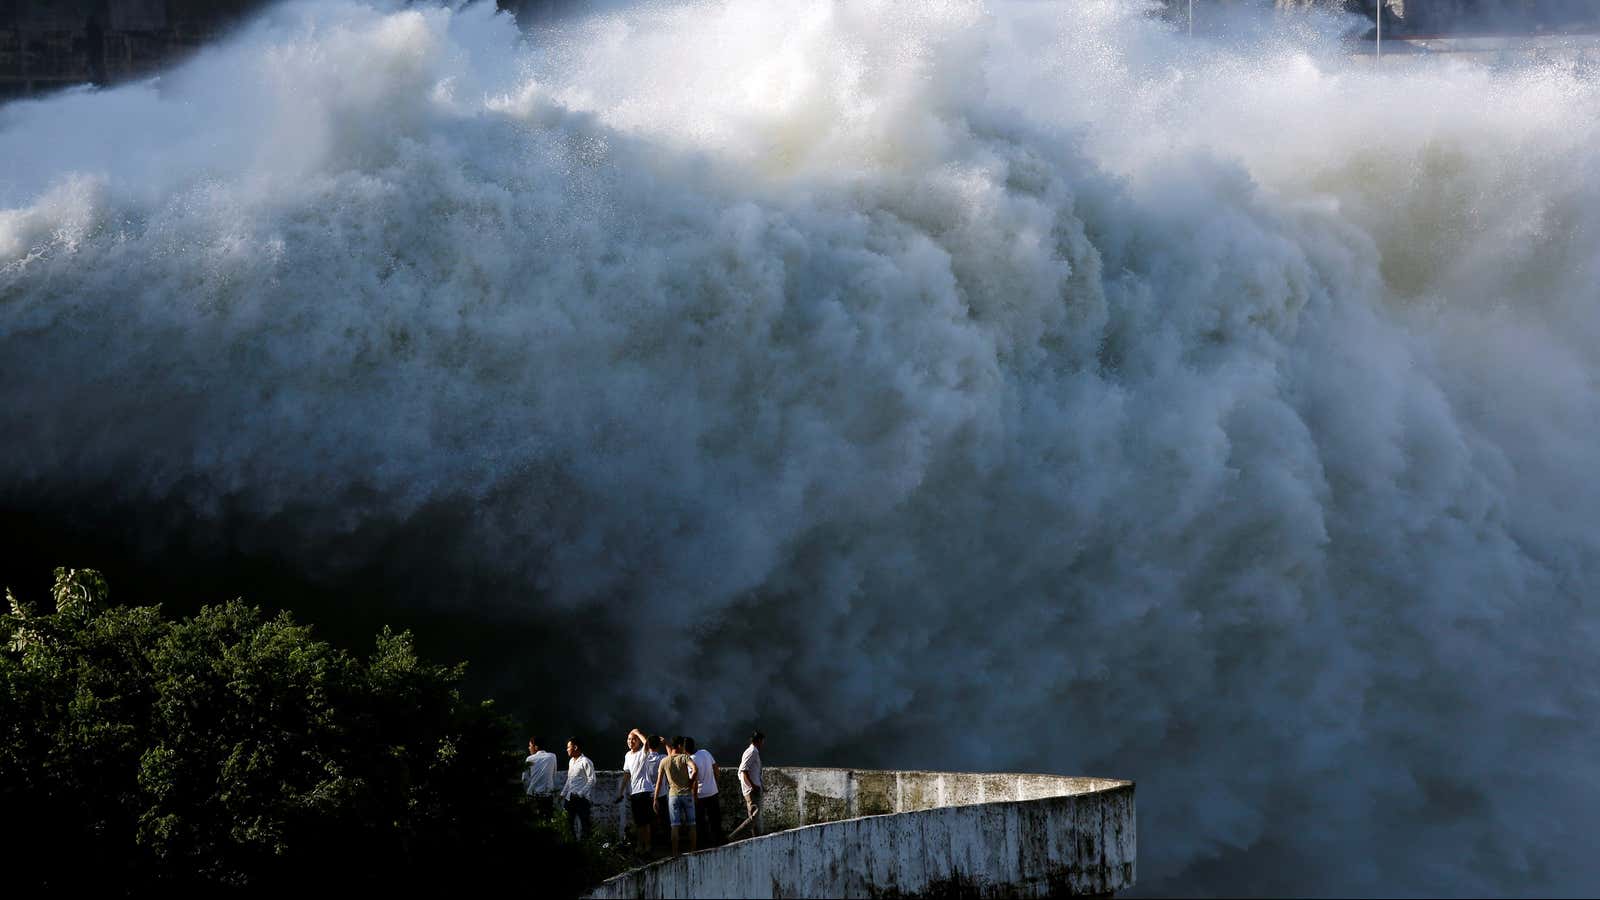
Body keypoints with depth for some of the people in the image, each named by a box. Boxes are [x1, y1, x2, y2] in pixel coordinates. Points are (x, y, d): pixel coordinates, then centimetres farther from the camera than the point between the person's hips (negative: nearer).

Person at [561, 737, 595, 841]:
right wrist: (563, 793, 18)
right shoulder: (571, 761, 16)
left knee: (582, 824, -7)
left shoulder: (585, 762, -9)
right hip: (570, 798, 8)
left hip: (581, 798, -8)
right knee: (570, 823, 9)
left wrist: (580, 793, -17)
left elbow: (591, 780, -12)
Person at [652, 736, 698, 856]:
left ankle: (675, 853, -5)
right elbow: (694, 769, -21)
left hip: (673, 795, 1)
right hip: (687, 794, -1)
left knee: (675, 826, 0)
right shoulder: (684, 757, -2)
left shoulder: (664, 761, 3)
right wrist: (690, 783, -5)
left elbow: (659, 782, 1)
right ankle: (693, 851, 12)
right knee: (691, 825, 9)